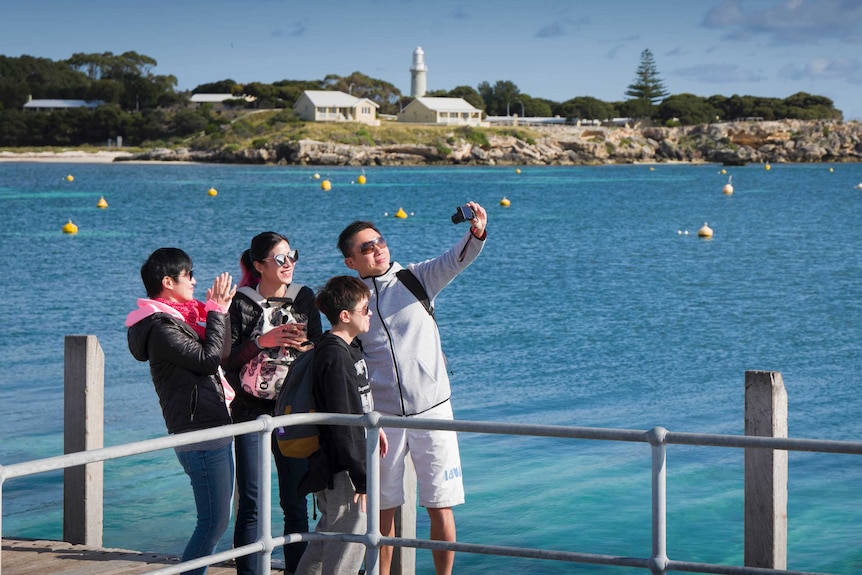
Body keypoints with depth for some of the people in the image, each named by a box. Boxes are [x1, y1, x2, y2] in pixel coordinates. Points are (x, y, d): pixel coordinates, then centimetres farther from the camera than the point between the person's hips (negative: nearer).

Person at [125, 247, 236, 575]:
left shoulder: (179, 318, 16)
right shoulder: (161, 327, -14)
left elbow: (223, 352, 20)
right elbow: (208, 360, -18)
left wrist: (220, 310, 9)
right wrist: (216, 312, -8)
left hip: (215, 429, 10)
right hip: (199, 434, -10)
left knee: (218, 520, 13)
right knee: (214, 521, -10)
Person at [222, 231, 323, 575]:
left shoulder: (304, 298, 8)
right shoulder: (241, 303, -1)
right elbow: (228, 358, -7)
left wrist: (303, 345, -10)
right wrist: (263, 342, -20)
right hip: (252, 411, -3)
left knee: (295, 503, 4)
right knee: (251, 503, -3)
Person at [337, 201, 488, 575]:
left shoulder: (416, 278, 2)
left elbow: (455, 260, -16)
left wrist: (476, 233, -37)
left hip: (431, 410, -1)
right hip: (382, 418, 1)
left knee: (440, 508, 0)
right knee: (383, 509, 7)